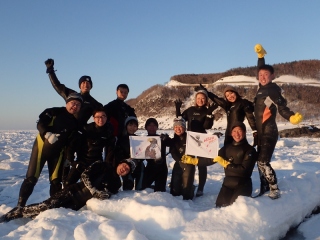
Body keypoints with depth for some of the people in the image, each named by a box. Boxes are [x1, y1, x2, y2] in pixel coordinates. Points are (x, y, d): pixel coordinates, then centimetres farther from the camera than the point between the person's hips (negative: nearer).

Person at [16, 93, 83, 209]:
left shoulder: (76, 123, 5)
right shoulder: (54, 112, -7)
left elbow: (72, 143, 8)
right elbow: (40, 124, -13)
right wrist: (48, 134, -28)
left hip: (58, 151, 4)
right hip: (42, 146, -4)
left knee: (56, 181, 4)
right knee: (31, 178, -6)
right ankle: (20, 204, 3)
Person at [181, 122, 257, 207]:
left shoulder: (250, 150, -7)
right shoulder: (227, 147, 8)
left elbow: (244, 169, -15)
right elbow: (212, 159, 6)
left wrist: (225, 163, -18)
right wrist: (192, 160, 1)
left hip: (243, 184, -4)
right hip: (228, 183, 4)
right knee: (220, 206, -11)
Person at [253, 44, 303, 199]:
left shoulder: (273, 89, -12)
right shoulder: (262, 88, 7)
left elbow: (282, 107, -22)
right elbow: (260, 70, 25)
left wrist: (292, 117, -40)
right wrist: (260, 55, 26)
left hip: (269, 132, -8)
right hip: (261, 132, 8)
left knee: (263, 162, -13)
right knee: (260, 161, 12)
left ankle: (274, 190, -2)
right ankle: (264, 187, 24)